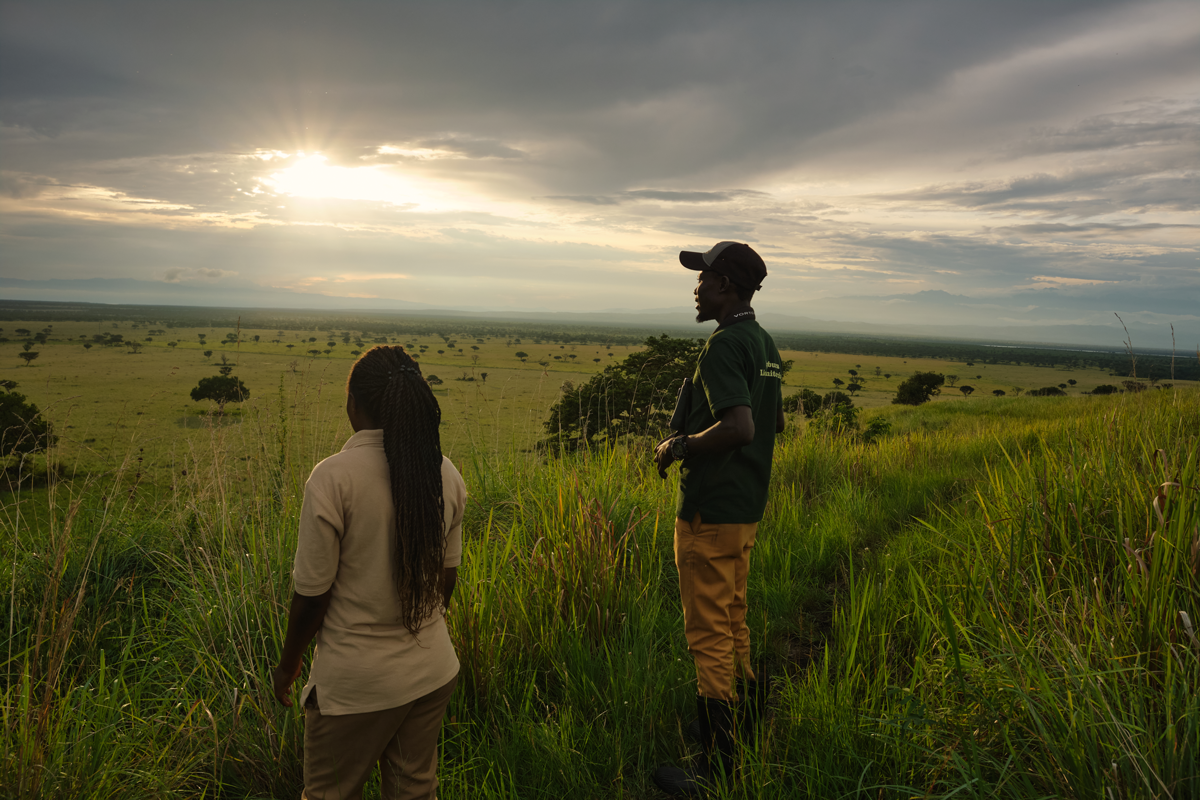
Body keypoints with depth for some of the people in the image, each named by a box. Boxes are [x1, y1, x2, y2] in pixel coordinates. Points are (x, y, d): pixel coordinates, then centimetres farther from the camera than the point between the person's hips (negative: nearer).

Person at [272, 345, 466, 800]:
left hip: (356, 683, -4)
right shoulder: (446, 475, -5)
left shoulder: (333, 478, -20)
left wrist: (287, 666, 3)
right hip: (432, 673, 5)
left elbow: (312, 594, -14)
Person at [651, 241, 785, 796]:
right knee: (733, 625, 22)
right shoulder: (764, 344, 12)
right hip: (747, 506, 10)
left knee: (709, 638, 0)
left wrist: (680, 446, -16)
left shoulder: (724, 345, -18)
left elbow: (740, 426, -31)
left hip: (711, 511, -10)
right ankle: (744, 725, 37)